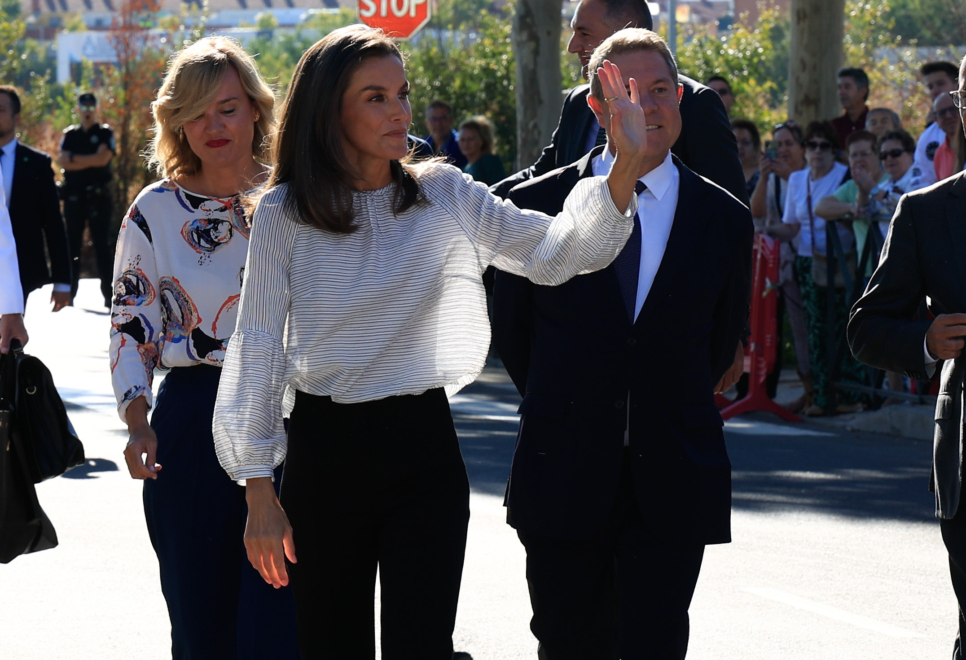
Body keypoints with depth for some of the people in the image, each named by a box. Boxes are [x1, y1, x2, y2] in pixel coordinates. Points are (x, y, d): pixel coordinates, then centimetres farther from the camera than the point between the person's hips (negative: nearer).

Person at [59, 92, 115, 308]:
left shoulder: (105, 134, 5)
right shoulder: (70, 135, 13)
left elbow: (103, 158, -11)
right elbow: (63, 162, -1)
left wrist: (75, 159, -7)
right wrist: (91, 161, -11)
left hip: (98, 196, -3)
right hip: (74, 196, 3)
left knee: (101, 243, -4)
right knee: (72, 243, 5)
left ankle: (108, 293, -5)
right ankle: (69, 292, 10)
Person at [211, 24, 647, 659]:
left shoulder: (442, 196, 2)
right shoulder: (284, 213, -3)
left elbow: (556, 253, -4)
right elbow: (258, 347, -1)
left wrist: (627, 166, -20)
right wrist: (260, 494, -3)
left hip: (422, 447, 1)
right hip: (324, 449, 0)